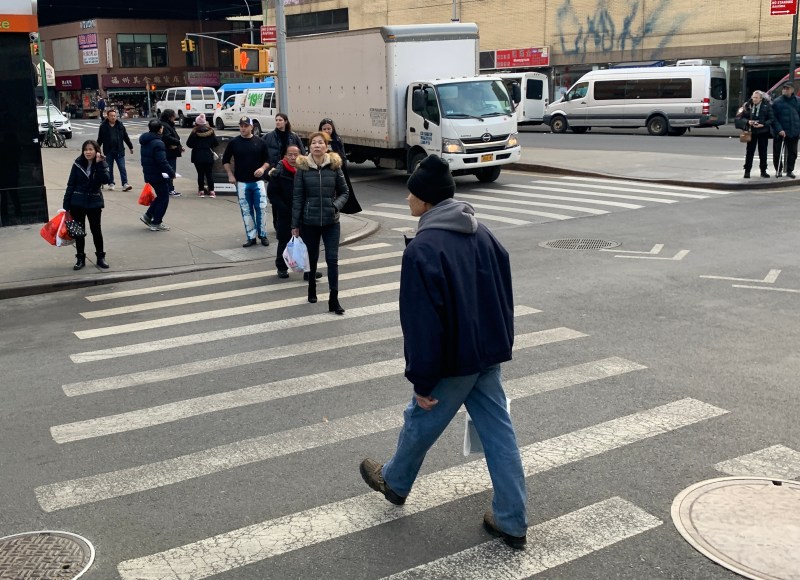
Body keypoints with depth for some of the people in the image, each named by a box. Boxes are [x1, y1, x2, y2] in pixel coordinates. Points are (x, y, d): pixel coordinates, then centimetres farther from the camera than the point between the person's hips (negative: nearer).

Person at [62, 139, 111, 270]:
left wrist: (99, 164, -25)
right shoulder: (78, 164, -5)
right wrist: (66, 205, -4)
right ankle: (80, 258, 18)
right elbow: (71, 184, -1)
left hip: (94, 203, 0)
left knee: (96, 230, 8)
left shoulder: (101, 164, -3)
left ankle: (100, 257, 20)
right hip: (77, 203, 0)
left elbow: (107, 180, -20)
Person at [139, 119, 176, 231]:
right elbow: (162, 162, -26)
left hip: (149, 174, 9)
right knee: (163, 199, 3)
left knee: (161, 196, 22)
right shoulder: (158, 143, -21)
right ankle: (156, 223, 6)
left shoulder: (145, 141, 9)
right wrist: (171, 173, -17)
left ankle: (148, 216, 21)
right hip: (158, 175, -9)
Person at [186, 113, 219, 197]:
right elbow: (216, 143, 2)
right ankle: (211, 191, 5)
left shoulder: (194, 133, -9)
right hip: (208, 156, 1)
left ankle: (201, 191, 6)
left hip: (198, 157, -1)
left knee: (200, 173, 6)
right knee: (209, 173, 7)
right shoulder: (210, 132, -3)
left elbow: (189, 144, -7)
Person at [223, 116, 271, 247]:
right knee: (246, 210, 4)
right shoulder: (234, 142, 1)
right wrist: (230, 175, 0)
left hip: (257, 181, 0)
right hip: (241, 183, 0)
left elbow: (267, 160, 9)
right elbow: (225, 160, 10)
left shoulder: (260, 142, 2)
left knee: (261, 209, -2)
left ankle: (262, 235, 12)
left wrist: (263, 168, -10)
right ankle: (251, 237, 11)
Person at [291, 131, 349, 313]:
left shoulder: (334, 166, -1)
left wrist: (336, 205, -14)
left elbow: (344, 192, 6)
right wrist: (295, 224, -2)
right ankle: (312, 288, 36)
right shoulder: (302, 168, -3)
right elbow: (297, 197, -2)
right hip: (309, 222, 0)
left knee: (332, 259, -5)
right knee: (312, 257, 13)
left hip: (331, 222, 0)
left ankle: (333, 299, -2)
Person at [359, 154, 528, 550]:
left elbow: (422, 322, -22)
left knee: (421, 422, 17)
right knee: (498, 432, 11)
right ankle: (512, 522, 17)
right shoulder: (482, 234, 3)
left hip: (452, 360, -7)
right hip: (489, 354, 7)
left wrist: (421, 380, -14)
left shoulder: (423, 248, -22)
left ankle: (395, 482, 43)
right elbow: (504, 294, 10)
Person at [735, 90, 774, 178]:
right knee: (749, 152, 1)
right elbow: (741, 117, 5)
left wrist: (763, 124, -18)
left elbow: (771, 119, -3)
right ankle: (747, 171, 7)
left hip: (763, 132, -1)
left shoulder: (767, 106, -3)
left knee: (763, 152, 7)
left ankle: (763, 171, 17)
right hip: (751, 131, 1)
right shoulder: (748, 105, 1)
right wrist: (748, 121, -15)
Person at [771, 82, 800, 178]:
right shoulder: (777, 102, -4)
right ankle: (778, 170, 19)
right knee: (777, 153, 4)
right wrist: (779, 129, -18)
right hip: (780, 133, -2)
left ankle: (789, 170, 21)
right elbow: (773, 117, -8)